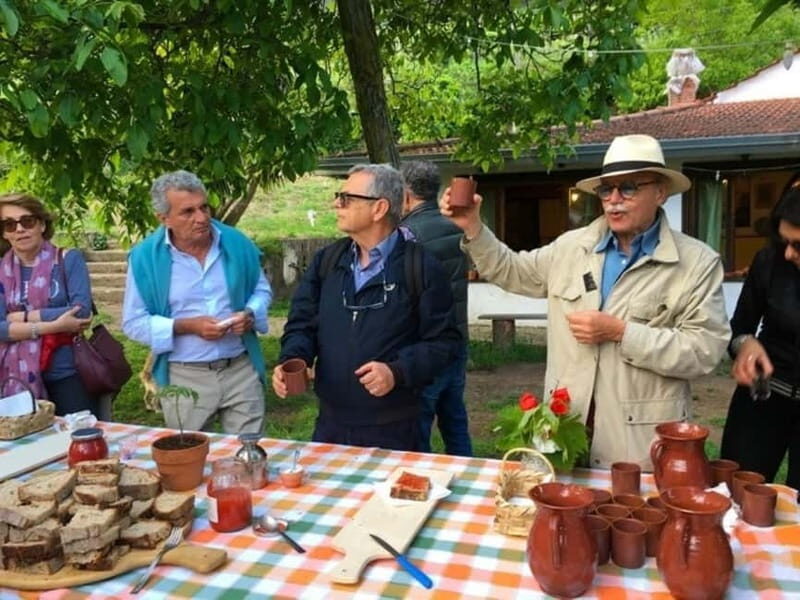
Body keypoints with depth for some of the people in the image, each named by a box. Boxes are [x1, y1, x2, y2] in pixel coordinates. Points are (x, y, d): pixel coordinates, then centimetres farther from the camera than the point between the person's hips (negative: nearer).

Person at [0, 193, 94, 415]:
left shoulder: (68, 260, -2)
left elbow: (82, 312, -14)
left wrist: (22, 317, -10)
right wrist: (53, 326, -18)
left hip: (67, 376, -3)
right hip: (19, 379, 3)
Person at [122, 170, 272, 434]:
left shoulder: (236, 243, -2)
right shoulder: (145, 257, -7)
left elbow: (262, 289, 11)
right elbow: (134, 322, -4)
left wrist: (250, 314, -11)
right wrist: (186, 326, -18)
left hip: (241, 369, 1)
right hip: (184, 378, -1)